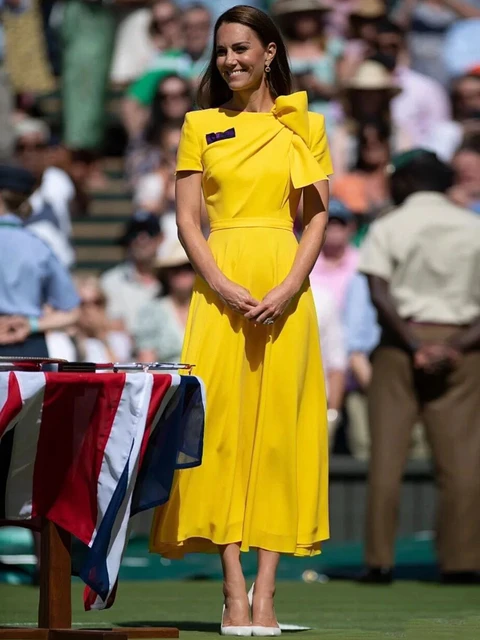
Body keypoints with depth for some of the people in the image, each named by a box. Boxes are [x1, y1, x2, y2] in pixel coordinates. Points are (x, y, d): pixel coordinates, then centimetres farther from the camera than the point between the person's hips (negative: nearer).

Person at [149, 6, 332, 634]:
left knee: (279, 426, -3)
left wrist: (287, 290, -12)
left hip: (285, 288, 0)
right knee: (221, 422, -7)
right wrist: (227, 289, -11)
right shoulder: (202, 126, 10)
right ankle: (234, 590, -7)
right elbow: (186, 221, 3)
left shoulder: (304, 126, 9)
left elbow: (318, 218, 3)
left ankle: (265, 590, -2)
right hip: (219, 285, 0)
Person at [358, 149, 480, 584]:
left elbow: (380, 294, -11)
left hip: (403, 339, -1)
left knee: (387, 451, 1)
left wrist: (415, 345, -13)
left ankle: (380, 560, -1)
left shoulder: (388, 228, 2)